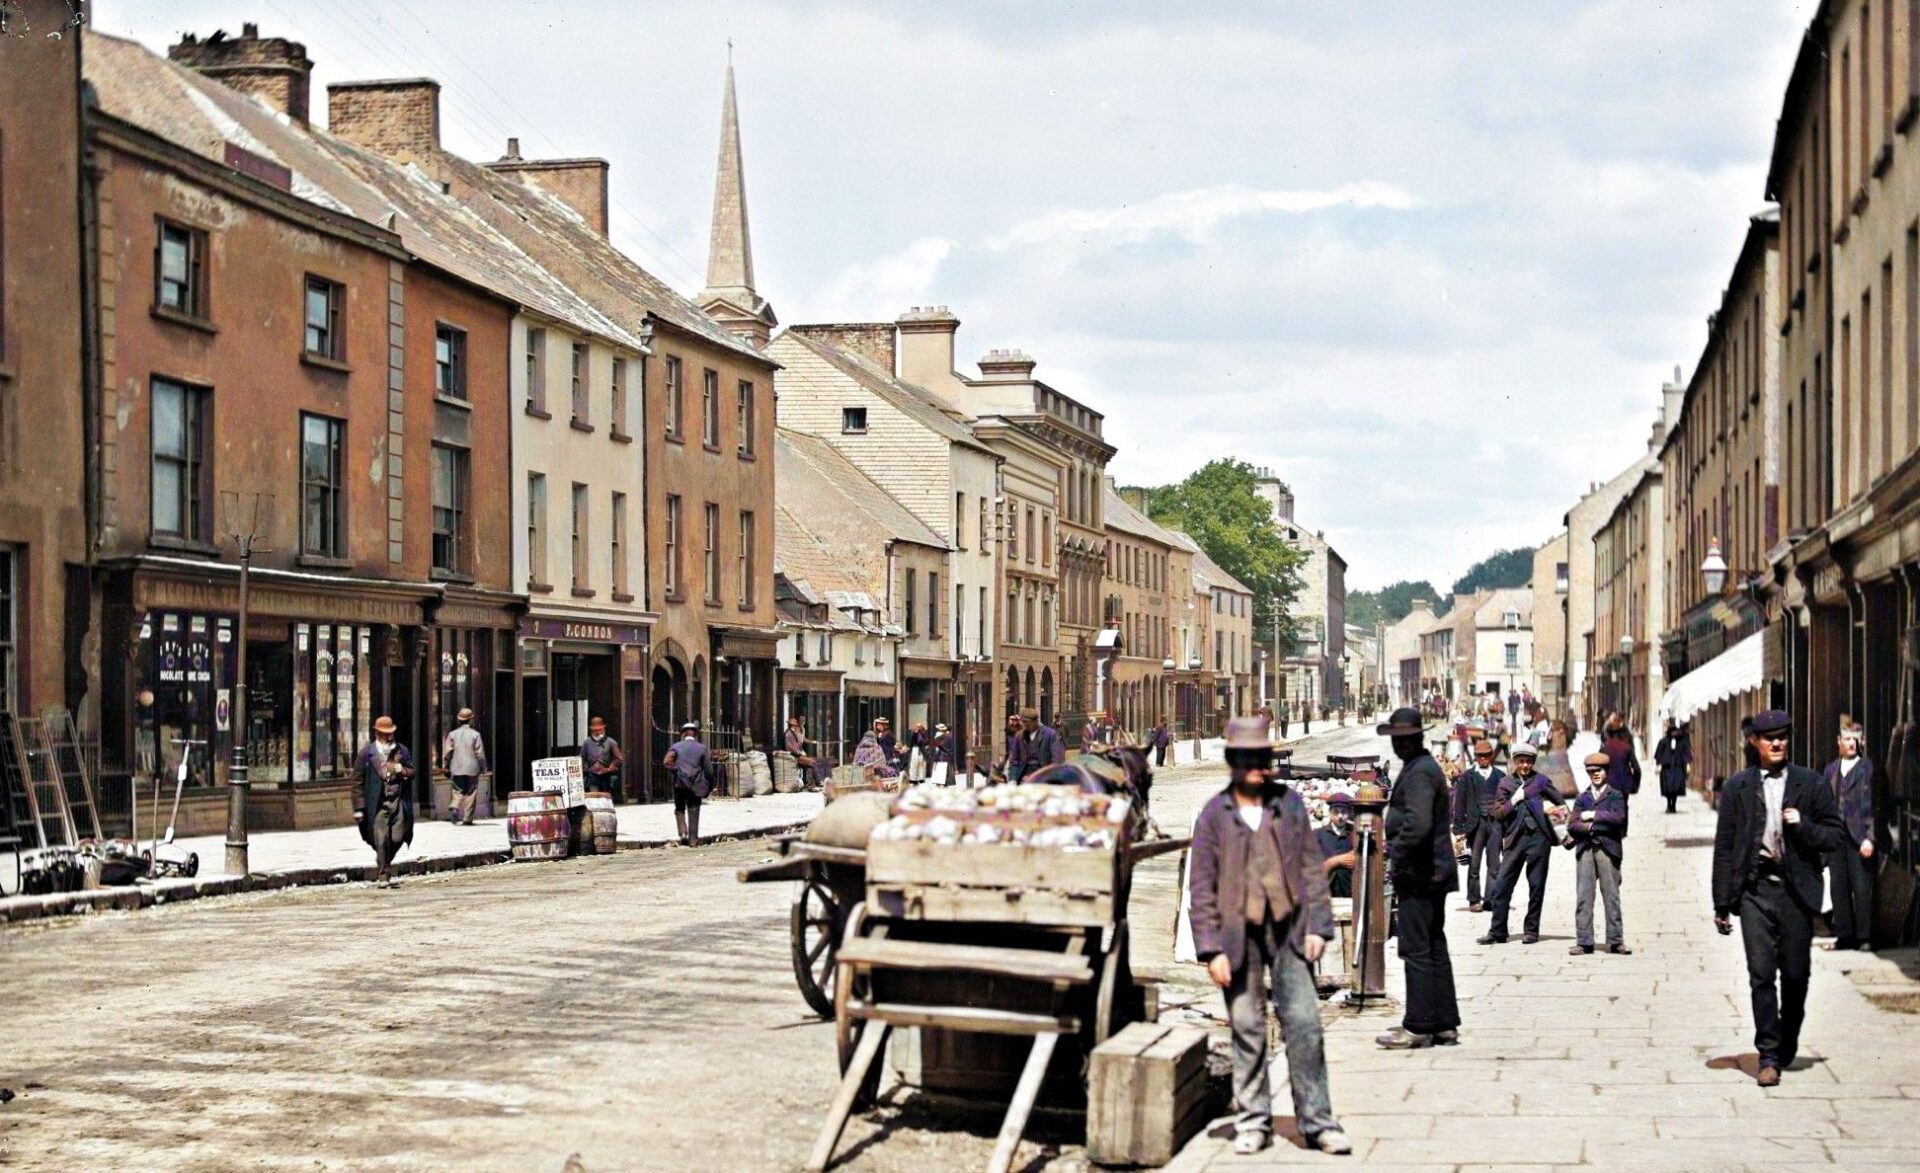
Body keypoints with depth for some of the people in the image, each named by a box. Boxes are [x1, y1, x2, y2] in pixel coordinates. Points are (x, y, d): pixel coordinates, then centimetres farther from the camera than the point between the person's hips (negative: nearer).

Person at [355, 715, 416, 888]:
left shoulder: (402, 750, 12)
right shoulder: (367, 752, 1)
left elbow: (412, 773, 17)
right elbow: (358, 779, 0)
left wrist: (400, 769, -7)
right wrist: (360, 806, -5)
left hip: (398, 801, 3)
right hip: (377, 802, -3)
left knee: (397, 838, 0)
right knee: (381, 840, -7)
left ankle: (383, 867, 25)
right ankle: (383, 875, 3)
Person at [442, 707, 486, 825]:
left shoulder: (452, 734, 1)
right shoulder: (475, 734, -5)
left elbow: (447, 753, 1)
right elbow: (480, 753, -4)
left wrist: (446, 767, 10)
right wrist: (483, 768, 7)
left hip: (457, 769, 2)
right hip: (472, 768, -2)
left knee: (458, 791, 10)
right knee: (471, 793, 5)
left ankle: (455, 808, -17)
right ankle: (467, 819, 3)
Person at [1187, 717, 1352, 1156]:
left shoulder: (1289, 804, 7)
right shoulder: (1214, 814, 1)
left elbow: (1310, 867, 9)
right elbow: (1203, 886, 0)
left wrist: (1317, 925, 1)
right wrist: (1211, 948, -6)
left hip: (1289, 928, 1)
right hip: (1239, 933, -1)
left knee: (1304, 1023, -2)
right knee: (1247, 1029, 5)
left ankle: (1317, 1121, 5)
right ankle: (1253, 1122, 16)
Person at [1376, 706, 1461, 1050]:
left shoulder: (1419, 773, -15)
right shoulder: (1425, 768, 19)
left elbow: (1418, 824, -27)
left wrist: (1397, 853, -17)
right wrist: (1395, 848, 18)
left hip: (1419, 875, -11)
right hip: (1432, 873, 11)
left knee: (1417, 950, -7)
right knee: (1434, 948, 13)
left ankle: (1418, 1027, -6)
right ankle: (1444, 1024, 18)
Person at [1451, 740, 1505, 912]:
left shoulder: (1500, 775, 10)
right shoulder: (1467, 775, 6)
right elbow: (1459, 802, 4)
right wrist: (1459, 828, -2)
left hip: (1495, 823, 1)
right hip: (1475, 823, -1)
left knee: (1494, 864, -3)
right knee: (1474, 864, 1)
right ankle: (1474, 901, 6)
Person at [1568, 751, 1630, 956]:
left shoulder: (1616, 796, 10)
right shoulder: (1582, 798, 18)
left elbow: (1618, 817, -9)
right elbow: (1572, 826, 6)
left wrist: (1593, 815, -5)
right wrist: (1591, 827, -10)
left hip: (1608, 848, -2)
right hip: (1585, 849, 3)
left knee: (1611, 896, -3)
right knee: (1583, 897, -2)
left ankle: (1615, 941, -1)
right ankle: (1584, 942, -1)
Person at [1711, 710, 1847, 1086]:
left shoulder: (1810, 784, 5)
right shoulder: (1737, 787, 5)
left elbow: (1837, 835, 7)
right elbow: (1724, 848, 5)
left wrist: (1802, 826, -13)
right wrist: (1722, 903, 2)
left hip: (1796, 891, 0)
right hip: (1755, 890, 0)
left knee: (1796, 974, 6)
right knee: (1761, 974, -4)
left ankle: (1787, 1045, 28)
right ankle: (1769, 1055, 1)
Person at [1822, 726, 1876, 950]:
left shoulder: (1867, 768, -1)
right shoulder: (1831, 769, 15)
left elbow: (1873, 805, -6)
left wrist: (1869, 837, -13)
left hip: (1859, 837, -5)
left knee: (1861, 887, -5)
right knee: (1838, 887, 7)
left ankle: (1864, 936, 1)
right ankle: (1844, 934, 13)